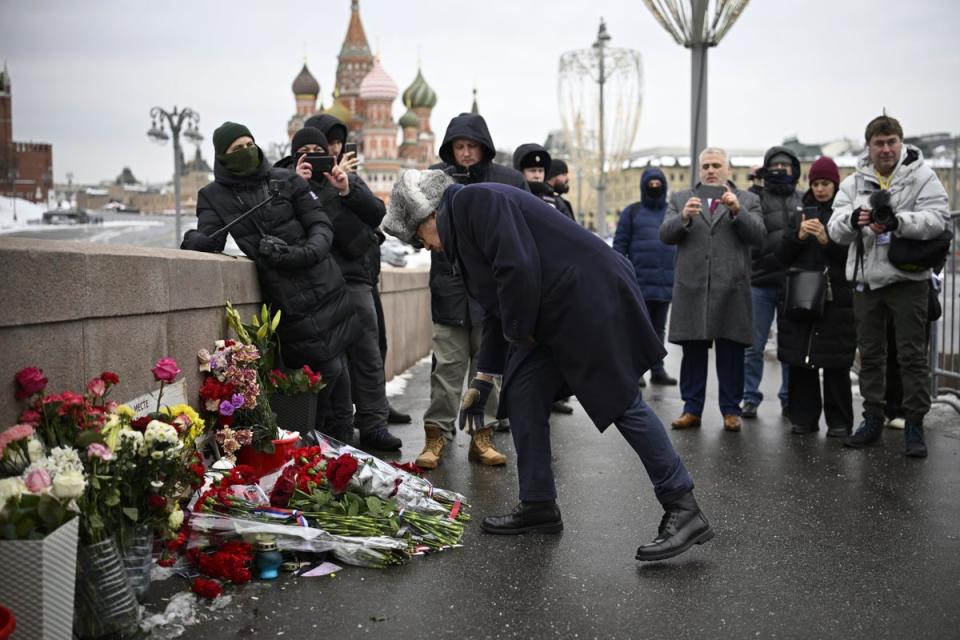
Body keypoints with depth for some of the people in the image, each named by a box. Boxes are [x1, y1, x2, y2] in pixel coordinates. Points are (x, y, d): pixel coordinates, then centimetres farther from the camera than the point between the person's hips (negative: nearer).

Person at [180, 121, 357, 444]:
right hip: (286, 302, -1)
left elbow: (321, 226, 3)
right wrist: (194, 241, -31)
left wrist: (304, 254, -17)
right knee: (327, 367, -4)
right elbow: (208, 237, -7)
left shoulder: (286, 180, 5)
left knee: (336, 363, 5)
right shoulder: (214, 196, 6)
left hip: (324, 287, 1)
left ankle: (340, 437, 24)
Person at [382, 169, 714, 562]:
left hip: (592, 298, -10)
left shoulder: (475, 201, -11)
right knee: (521, 398, 8)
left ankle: (684, 510, -2)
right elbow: (496, 309, 24)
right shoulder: (462, 226, 20)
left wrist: (518, 331, -7)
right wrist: (482, 380, 26)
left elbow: (517, 269, -24)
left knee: (622, 402, -8)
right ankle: (538, 508, 18)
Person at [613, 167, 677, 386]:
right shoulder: (632, 212, 6)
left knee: (659, 327, 11)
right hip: (640, 281, -3)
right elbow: (620, 245, 2)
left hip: (666, 282, 3)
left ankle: (658, 370, 17)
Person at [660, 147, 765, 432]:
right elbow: (665, 235, 2)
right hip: (691, 288, 1)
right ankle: (692, 409, 12)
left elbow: (758, 236, -2)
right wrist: (684, 217, -17)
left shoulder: (748, 200, 12)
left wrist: (737, 211, -16)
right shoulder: (680, 199, 13)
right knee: (693, 350, 4)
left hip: (731, 288, 0)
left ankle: (731, 410, 12)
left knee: (731, 352, 4)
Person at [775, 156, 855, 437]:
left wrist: (827, 240, -17)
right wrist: (799, 236, -7)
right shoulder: (799, 215, 14)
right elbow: (782, 256, 9)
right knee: (800, 361, 4)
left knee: (836, 364, -1)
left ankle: (839, 422, 8)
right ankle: (804, 417, 14)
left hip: (835, 300, -3)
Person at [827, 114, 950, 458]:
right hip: (866, 278, 4)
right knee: (870, 354, 12)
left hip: (908, 278, -3)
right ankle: (872, 420, 23)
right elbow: (835, 229, -4)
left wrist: (898, 221, -30)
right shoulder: (854, 182, 7)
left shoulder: (921, 176, -2)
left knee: (912, 355, 1)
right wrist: (853, 220, -26)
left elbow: (937, 219, -15)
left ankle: (914, 425, 8)